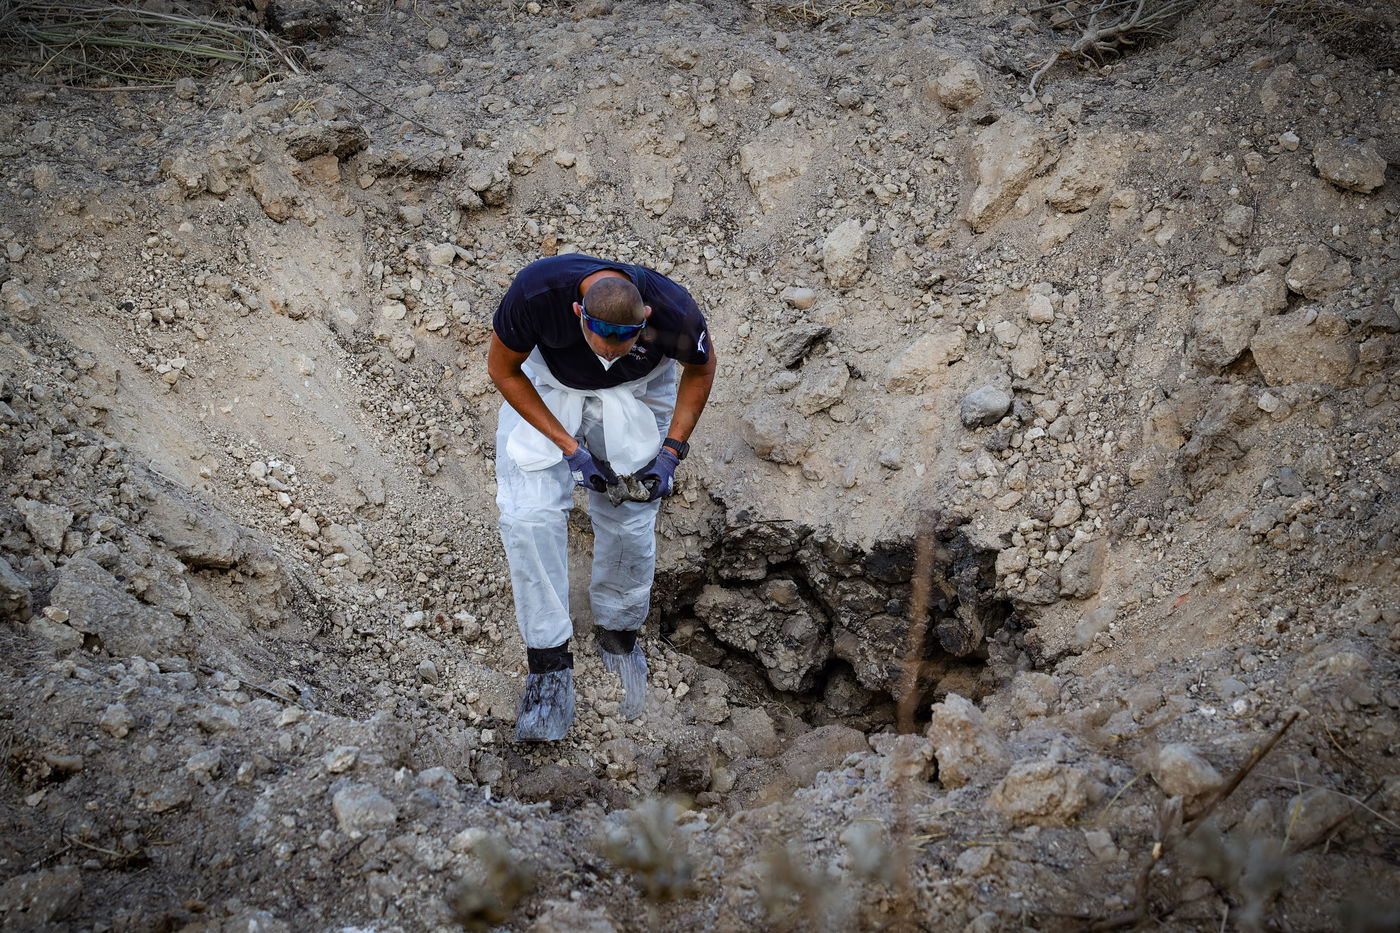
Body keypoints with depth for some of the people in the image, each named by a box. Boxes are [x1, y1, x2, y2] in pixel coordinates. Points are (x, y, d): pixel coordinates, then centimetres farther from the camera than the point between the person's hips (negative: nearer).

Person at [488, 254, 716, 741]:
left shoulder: (673, 312, -36)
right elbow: (503, 370, -19)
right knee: (528, 515, -15)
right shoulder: (536, 293, -39)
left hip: (637, 392, 0)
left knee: (629, 523, -4)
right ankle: (549, 665, -5)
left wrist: (670, 453, -15)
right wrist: (569, 448, -21)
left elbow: (700, 369, -10)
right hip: (547, 382, 0)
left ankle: (619, 638, 24)